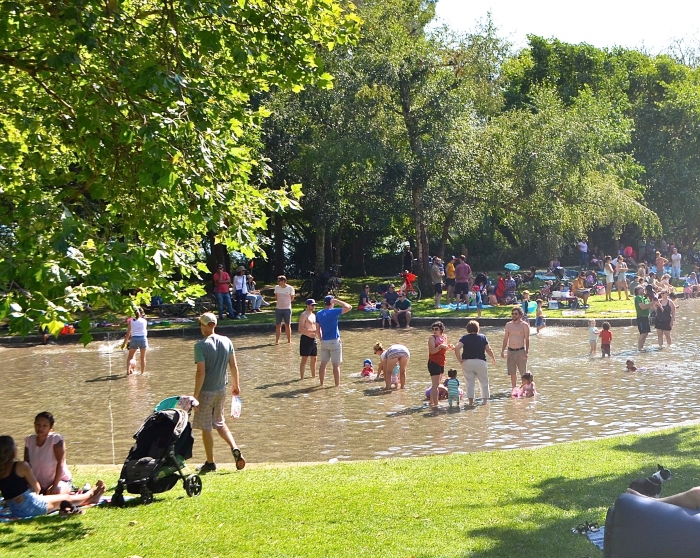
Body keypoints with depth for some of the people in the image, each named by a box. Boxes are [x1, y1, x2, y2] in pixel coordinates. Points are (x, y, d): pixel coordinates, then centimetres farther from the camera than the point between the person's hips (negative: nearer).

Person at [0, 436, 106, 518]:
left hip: (15, 510, 8)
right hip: (30, 506, -8)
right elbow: (37, 488, -8)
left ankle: (89, 499, 41)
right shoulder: (22, 466, -16)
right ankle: (90, 494, 43)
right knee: (66, 498, 17)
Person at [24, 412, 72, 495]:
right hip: (39, 483, 5)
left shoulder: (56, 439, -17)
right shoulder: (29, 440, -2)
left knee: (53, 493, -35)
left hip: (60, 480, -5)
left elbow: (61, 463, -19)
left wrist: (55, 486, -23)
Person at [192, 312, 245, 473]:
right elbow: (234, 366, 6)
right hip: (221, 389, 6)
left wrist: (195, 395, -16)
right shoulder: (226, 341, 1)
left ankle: (210, 463, 14)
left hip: (206, 391, -6)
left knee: (206, 427, 7)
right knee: (220, 423, 21)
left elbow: (201, 372, -20)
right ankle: (234, 449, 2)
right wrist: (236, 385, 19)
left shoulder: (201, 345, -17)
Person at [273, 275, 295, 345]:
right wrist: (280, 302, 8)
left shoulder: (290, 288, -8)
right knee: (278, 325, 4)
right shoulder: (276, 287, 1)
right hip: (278, 309, 3)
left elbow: (292, 298, 4)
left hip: (287, 309, -3)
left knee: (288, 325, 5)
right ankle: (277, 341, 7)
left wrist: (286, 302, 4)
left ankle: (289, 340, 14)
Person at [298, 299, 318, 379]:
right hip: (306, 339, -8)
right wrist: (312, 331, -23)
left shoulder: (314, 315, 16)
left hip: (313, 339, 8)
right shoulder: (304, 315, -10)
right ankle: (302, 377, -4)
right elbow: (300, 329, -19)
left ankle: (313, 376, 25)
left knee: (313, 359, 14)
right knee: (304, 359, -6)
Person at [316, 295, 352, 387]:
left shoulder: (319, 314, 3)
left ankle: (321, 383, 17)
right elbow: (349, 307, -14)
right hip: (334, 341, -5)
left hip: (324, 342, 5)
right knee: (336, 365, 0)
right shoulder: (333, 312, -14)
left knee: (323, 364, 12)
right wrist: (337, 301, -9)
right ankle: (337, 385, 2)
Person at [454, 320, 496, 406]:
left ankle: (470, 401, 2)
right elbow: (488, 350, 4)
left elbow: (457, 348, -17)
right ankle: (485, 400, 15)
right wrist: (493, 359, 20)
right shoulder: (483, 337, 2)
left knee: (470, 383, 6)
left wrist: (460, 360, -8)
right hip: (480, 362, 0)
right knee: (484, 383, 14)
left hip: (467, 362, 0)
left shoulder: (465, 338, -2)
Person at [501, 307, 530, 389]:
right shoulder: (508, 325, 9)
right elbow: (505, 339, 14)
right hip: (510, 351, 4)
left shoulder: (524, 325, -3)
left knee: (523, 373, -3)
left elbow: (527, 339, -5)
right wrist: (503, 351, 8)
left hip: (520, 351, -4)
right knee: (512, 373, 8)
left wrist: (526, 351, -15)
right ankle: (514, 389, 18)